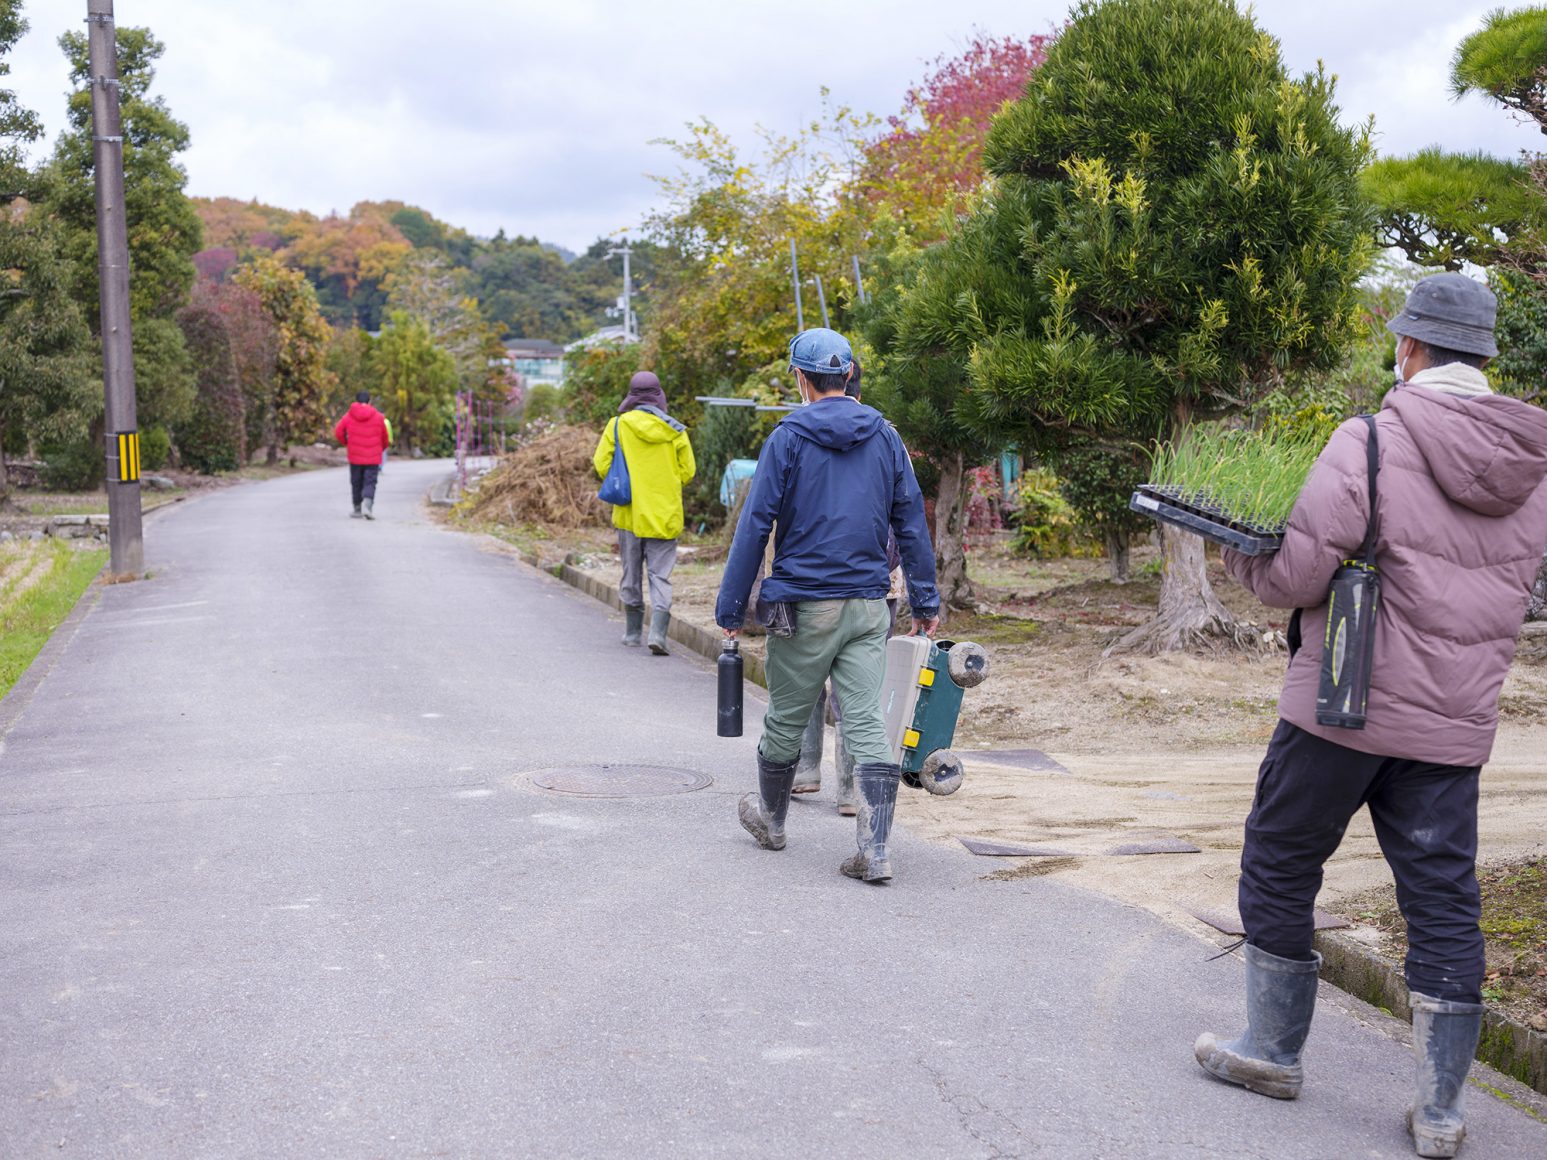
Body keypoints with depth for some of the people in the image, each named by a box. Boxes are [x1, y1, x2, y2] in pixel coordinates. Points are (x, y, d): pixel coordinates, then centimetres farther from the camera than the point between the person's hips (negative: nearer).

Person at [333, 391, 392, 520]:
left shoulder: (349, 416, -1)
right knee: (370, 482, -1)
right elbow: (385, 438, 5)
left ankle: (357, 510, 19)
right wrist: (382, 448, 25)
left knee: (356, 483, 13)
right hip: (373, 457, -1)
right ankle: (368, 505, -23)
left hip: (355, 456, 1)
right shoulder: (378, 417, -2)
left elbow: (338, 432, -4)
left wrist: (346, 443, 15)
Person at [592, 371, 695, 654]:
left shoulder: (618, 426, -6)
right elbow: (688, 472, 0)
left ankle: (632, 632, 23)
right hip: (665, 515, 0)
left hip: (630, 512, 0)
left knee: (632, 573, 14)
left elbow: (602, 465, -6)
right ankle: (658, 633, -14)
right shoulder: (675, 430, -4)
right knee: (660, 576, 3)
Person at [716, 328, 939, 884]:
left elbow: (754, 525, -6)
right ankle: (875, 851, -6)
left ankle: (770, 818, 34)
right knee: (866, 724, 0)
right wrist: (925, 600, 15)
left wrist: (730, 607, -2)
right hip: (868, 607, 3)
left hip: (803, 607, -3)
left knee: (786, 718, 14)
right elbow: (911, 523, 9)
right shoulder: (885, 438, 7)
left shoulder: (788, 438, -5)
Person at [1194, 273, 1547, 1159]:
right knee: (1444, 899, 9)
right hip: (1455, 721, 5)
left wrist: (1241, 555, 5)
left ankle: (1274, 1050, 25)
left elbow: (1298, 574, -15)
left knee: (1280, 867, 13)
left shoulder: (1374, 440, -13)